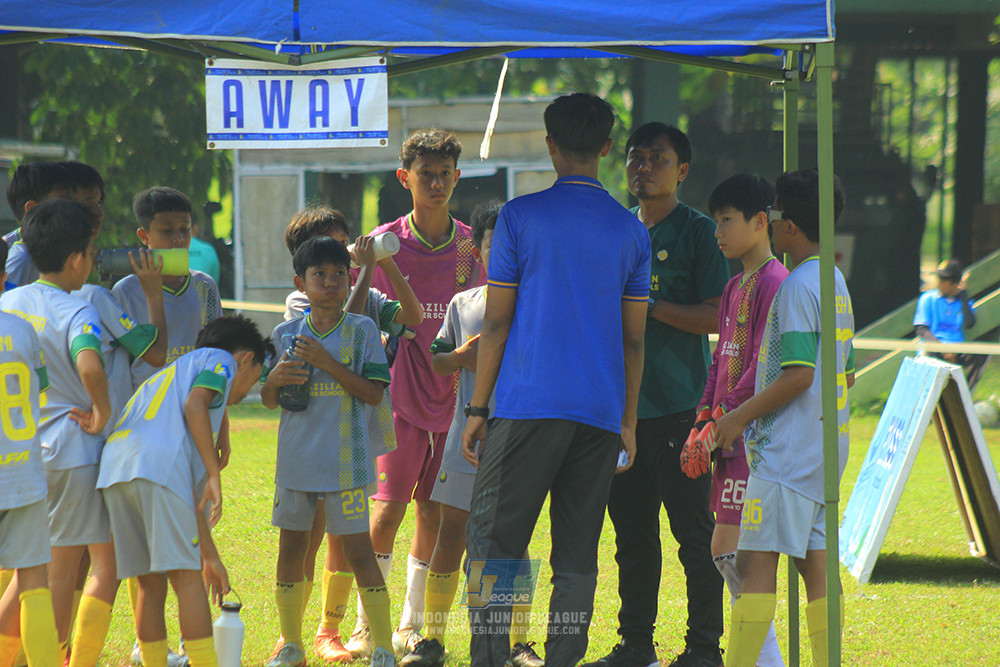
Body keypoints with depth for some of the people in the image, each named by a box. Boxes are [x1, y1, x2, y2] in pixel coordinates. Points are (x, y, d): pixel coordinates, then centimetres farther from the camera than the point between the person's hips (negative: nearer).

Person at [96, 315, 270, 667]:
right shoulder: (220, 360, 18)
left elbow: (188, 495, 36)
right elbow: (194, 404, -7)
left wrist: (209, 555, 36)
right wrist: (214, 473, -8)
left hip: (113, 467, 8)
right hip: (156, 466, -8)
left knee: (150, 584, 13)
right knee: (186, 577, -6)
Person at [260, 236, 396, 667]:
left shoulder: (361, 331, -1)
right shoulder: (286, 335, 7)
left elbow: (374, 392, -8)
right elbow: (269, 402, 13)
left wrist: (327, 362, -17)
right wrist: (274, 380, -11)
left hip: (345, 461, -4)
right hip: (295, 459, 4)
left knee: (357, 549, -6)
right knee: (291, 547, 8)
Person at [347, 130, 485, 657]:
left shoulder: (471, 246, 5)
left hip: (454, 398, 3)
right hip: (400, 400, -3)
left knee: (434, 514, 5)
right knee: (387, 511, -9)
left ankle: (411, 626, 16)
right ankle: (366, 625, 0)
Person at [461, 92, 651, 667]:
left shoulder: (521, 216, -1)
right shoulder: (631, 230, 9)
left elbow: (495, 322, -2)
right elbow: (634, 338, 10)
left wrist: (477, 410, 3)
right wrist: (628, 421, 17)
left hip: (529, 404, -3)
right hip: (601, 414, 3)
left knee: (492, 541, -1)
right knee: (577, 557, 5)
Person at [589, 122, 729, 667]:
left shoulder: (697, 232, -3)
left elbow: (716, 317, -10)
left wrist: (647, 304, -15)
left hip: (678, 405, -6)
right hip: (621, 404, 6)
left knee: (693, 531, -4)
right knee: (632, 532, 9)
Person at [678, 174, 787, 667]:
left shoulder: (774, 284, -12)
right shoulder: (735, 287, 18)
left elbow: (764, 367, -18)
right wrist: (702, 426, 10)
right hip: (732, 436, 10)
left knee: (733, 548, -12)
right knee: (725, 550, 10)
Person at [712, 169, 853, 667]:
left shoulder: (797, 286, -13)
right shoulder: (836, 284, 16)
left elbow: (799, 374, -19)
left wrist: (741, 417, -11)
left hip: (787, 448, -10)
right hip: (825, 445, 10)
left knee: (756, 561, -12)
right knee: (814, 561, 9)